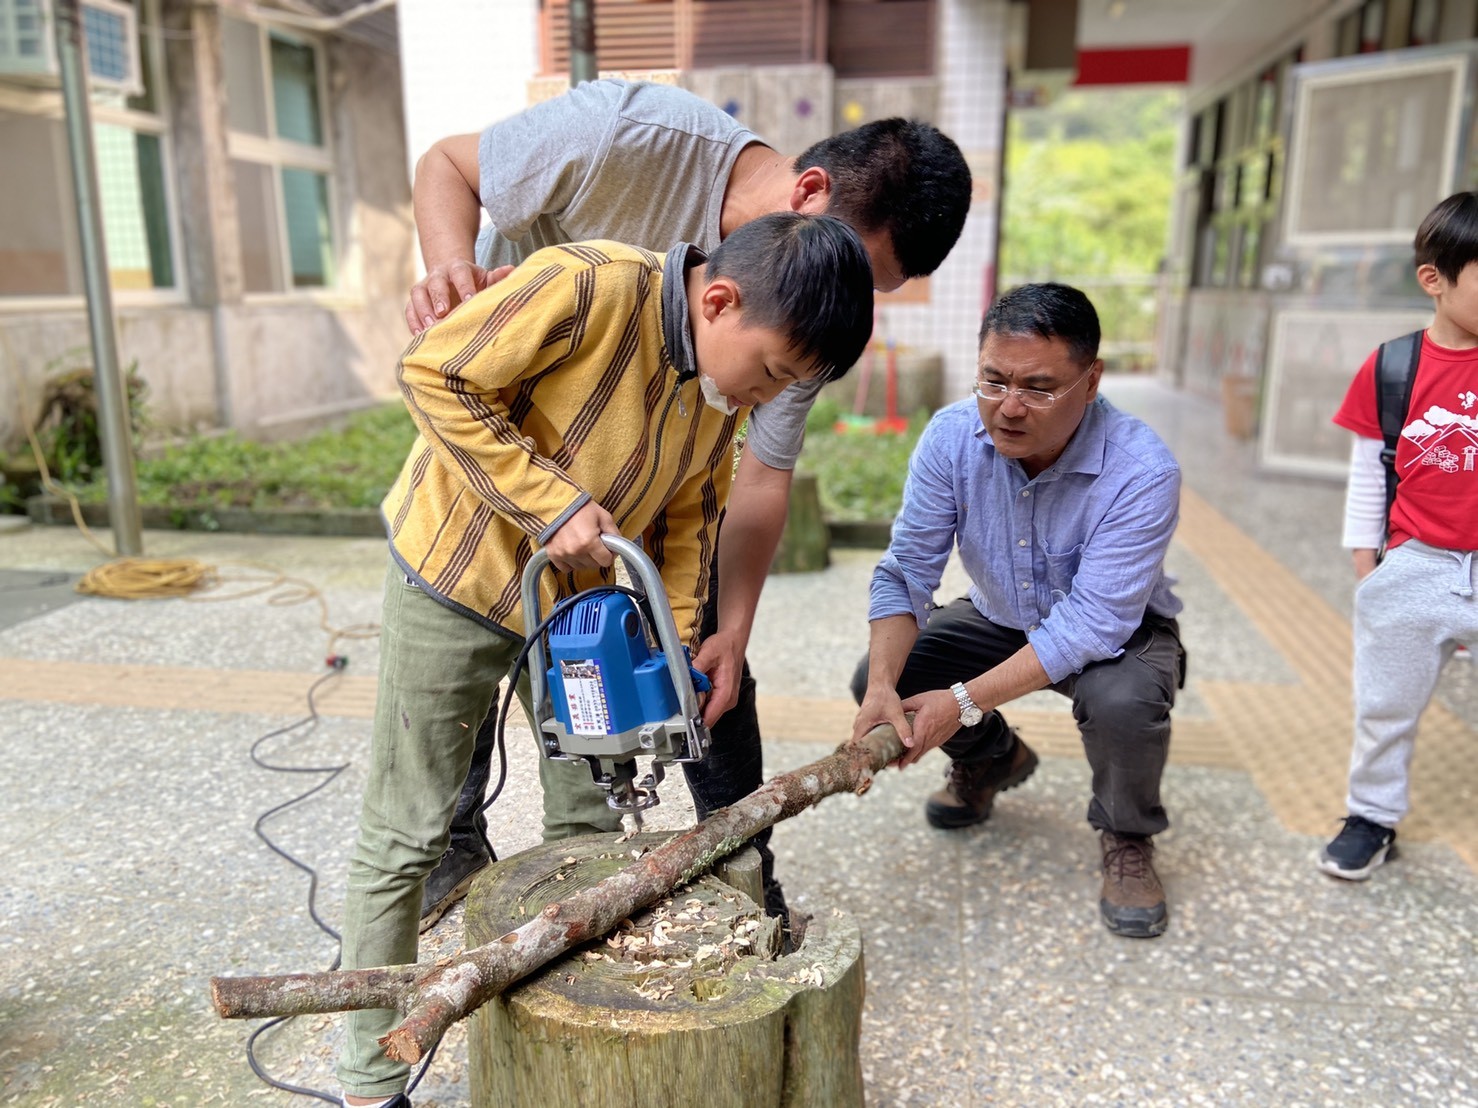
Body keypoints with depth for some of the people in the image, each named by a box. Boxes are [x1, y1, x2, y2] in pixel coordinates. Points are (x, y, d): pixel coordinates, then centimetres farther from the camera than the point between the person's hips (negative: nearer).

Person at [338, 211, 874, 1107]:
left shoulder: (726, 395, -6)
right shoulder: (587, 287, -28)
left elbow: (686, 519, 4)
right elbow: (434, 376, -24)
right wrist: (552, 502, -28)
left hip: (581, 597, 6)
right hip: (458, 571, -6)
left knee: (591, 823, 11)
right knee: (407, 836, 3)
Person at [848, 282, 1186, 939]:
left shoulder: (1142, 472, -33)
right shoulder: (951, 436, -22)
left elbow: (1092, 624, -34)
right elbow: (907, 568, -19)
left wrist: (965, 702, -38)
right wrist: (881, 688, -34)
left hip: (1117, 633, -4)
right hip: (999, 619, 4)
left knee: (1123, 702, -36)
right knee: (878, 676, -12)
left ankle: (1126, 837, 0)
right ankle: (993, 758, 20)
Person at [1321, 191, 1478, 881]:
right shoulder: (1389, 370, -4)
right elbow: (1366, 480, 2)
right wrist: (1366, 576, 2)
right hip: (1415, 572, 0)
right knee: (1385, 707, 13)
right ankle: (1372, 816, 31)